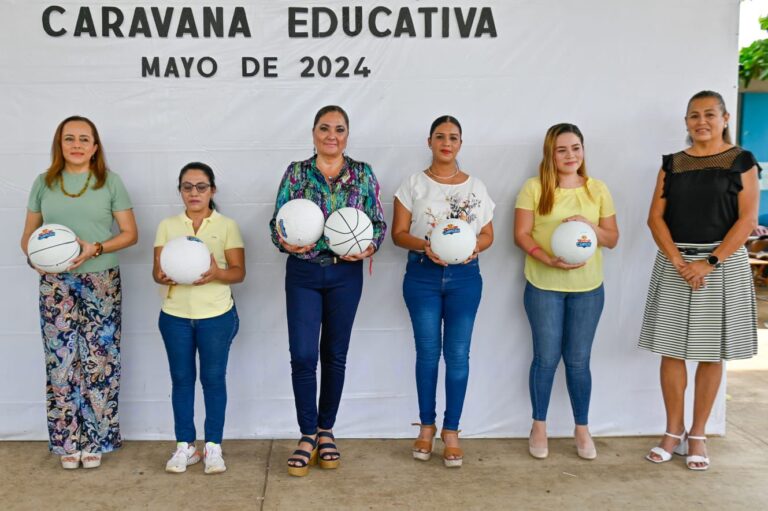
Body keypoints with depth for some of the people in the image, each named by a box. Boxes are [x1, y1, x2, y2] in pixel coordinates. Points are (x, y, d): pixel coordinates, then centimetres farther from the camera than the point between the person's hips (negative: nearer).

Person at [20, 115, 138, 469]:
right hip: (55, 284, 2)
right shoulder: (44, 183, 9)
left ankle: (96, 442, 14)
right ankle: (68, 442, 16)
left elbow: (130, 233, 0)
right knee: (61, 361, 2)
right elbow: (28, 234, 11)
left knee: (99, 360, 1)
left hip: (101, 283, -1)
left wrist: (96, 248, -15)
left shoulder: (109, 182, 3)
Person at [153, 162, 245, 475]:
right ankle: (185, 446, 20)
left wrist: (217, 274, -25)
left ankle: (213, 446, 16)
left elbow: (239, 272, -4)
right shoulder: (168, 226, 7)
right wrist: (163, 277, -20)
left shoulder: (226, 226, 1)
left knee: (213, 379, 5)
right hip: (175, 315, 2)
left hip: (216, 315, -2)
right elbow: (157, 269, 4)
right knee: (181, 379, 9)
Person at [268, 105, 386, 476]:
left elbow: (379, 223, 4)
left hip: (345, 274, 1)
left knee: (335, 354, 9)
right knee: (302, 354, -5)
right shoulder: (296, 172, 2)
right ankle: (307, 436, 12)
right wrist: (286, 243, -20)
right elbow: (277, 222, 0)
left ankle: (326, 431, 26)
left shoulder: (363, 174, 3)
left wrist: (368, 248, -16)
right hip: (303, 273, 0)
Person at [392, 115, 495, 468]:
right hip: (422, 275, -1)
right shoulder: (413, 185, 3)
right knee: (428, 352, 6)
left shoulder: (475, 187, 8)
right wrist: (424, 246, -19)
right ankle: (426, 426, 22)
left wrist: (474, 247, -13)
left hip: (464, 276, 1)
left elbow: (488, 234, 9)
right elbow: (398, 233, 0)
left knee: (458, 354, 2)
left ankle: (451, 431, 14)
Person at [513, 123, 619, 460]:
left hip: (588, 288, 2)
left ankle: (582, 429, 24)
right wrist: (550, 259, -21)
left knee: (578, 360, 8)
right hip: (544, 286, -2)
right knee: (546, 357, 6)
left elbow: (613, 239, 7)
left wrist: (590, 227, -14)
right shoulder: (534, 188, -3)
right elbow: (521, 234, -6)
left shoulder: (597, 189, 5)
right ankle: (539, 426, 23)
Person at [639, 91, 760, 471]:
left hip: (723, 263, -2)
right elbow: (655, 217, 1)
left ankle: (698, 435, 16)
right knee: (672, 349, 3)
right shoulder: (672, 164, 8)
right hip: (674, 264, 2)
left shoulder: (741, 162, 1)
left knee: (711, 352, 4)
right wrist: (678, 261, -12)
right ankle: (673, 431, 16)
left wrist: (710, 263, -16)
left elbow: (747, 219, -7)